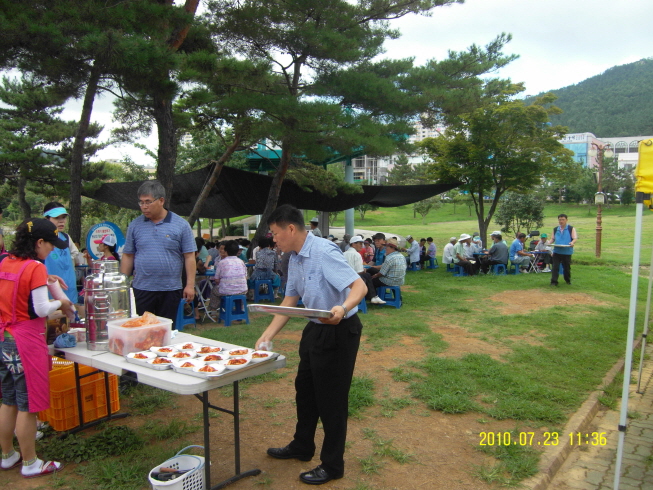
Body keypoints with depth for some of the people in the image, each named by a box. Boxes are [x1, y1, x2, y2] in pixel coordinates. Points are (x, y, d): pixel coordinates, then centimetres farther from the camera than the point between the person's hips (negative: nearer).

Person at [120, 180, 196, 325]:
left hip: (171, 290, -1)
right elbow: (128, 256, 8)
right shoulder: (135, 225, 5)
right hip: (141, 289, 2)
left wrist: (190, 285, -8)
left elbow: (189, 257, -3)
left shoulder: (181, 225, -2)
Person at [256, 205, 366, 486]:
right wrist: (267, 335, 6)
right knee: (305, 389, 22)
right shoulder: (295, 259, 4)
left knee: (331, 398, 3)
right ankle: (301, 447, 43)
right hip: (315, 329, 9)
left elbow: (359, 286, -30)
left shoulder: (324, 252, -24)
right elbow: (290, 300, 10)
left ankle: (332, 465, 23)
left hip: (339, 331, -9)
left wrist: (343, 307, -50)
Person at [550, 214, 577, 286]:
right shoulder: (555, 229, 12)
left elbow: (575, 238, -4)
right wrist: (550, 243, -5)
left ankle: (568, 280, 29)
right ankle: (554, 281, -6)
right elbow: (553, 238, 17)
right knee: (555, 266, -6)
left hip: (567, 251, -2)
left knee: (567, 267, 10)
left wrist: (572, 242, -26)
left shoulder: (571, 228, 1)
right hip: (557, 251, 2)